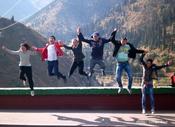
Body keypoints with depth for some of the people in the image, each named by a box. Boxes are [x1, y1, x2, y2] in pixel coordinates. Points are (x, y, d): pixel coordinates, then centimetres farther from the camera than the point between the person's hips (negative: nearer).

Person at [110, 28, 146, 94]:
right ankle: (120, 87, 22)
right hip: (119, 64, -1)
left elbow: (135, 50, 12)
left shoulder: (129, 46, 2)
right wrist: (114, 32, -14)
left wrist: (143, 51, 8)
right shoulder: (117, 44, -3)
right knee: (118, 77, -7)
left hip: (126, 63, 1)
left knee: (130, 76, -7)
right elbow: (112, 39, -10)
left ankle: (129, 87, 16)